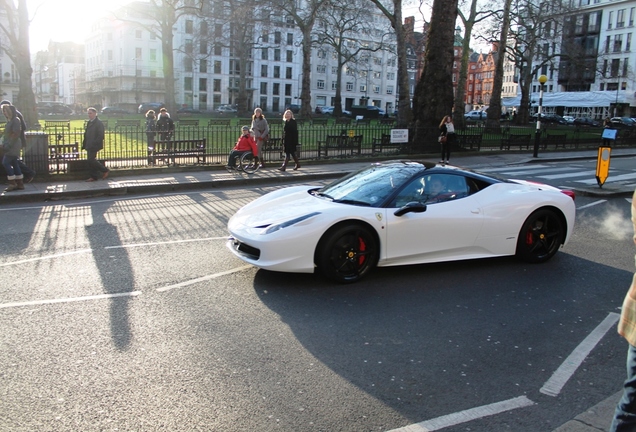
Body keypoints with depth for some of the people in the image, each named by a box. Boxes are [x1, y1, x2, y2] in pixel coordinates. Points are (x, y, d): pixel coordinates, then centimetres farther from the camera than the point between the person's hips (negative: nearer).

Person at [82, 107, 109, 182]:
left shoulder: (99, 123, -13)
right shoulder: (89, 122, 15)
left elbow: (100, 136, -19)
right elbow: (86, 134, 19)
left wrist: (93, 144, -22)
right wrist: (84, 144, 12)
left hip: (94, 146, -9)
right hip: (89, 146, 9)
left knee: (91, 160, -10)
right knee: (90, 161, 9)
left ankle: (105, 170, 4)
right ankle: (93, 176, 16)